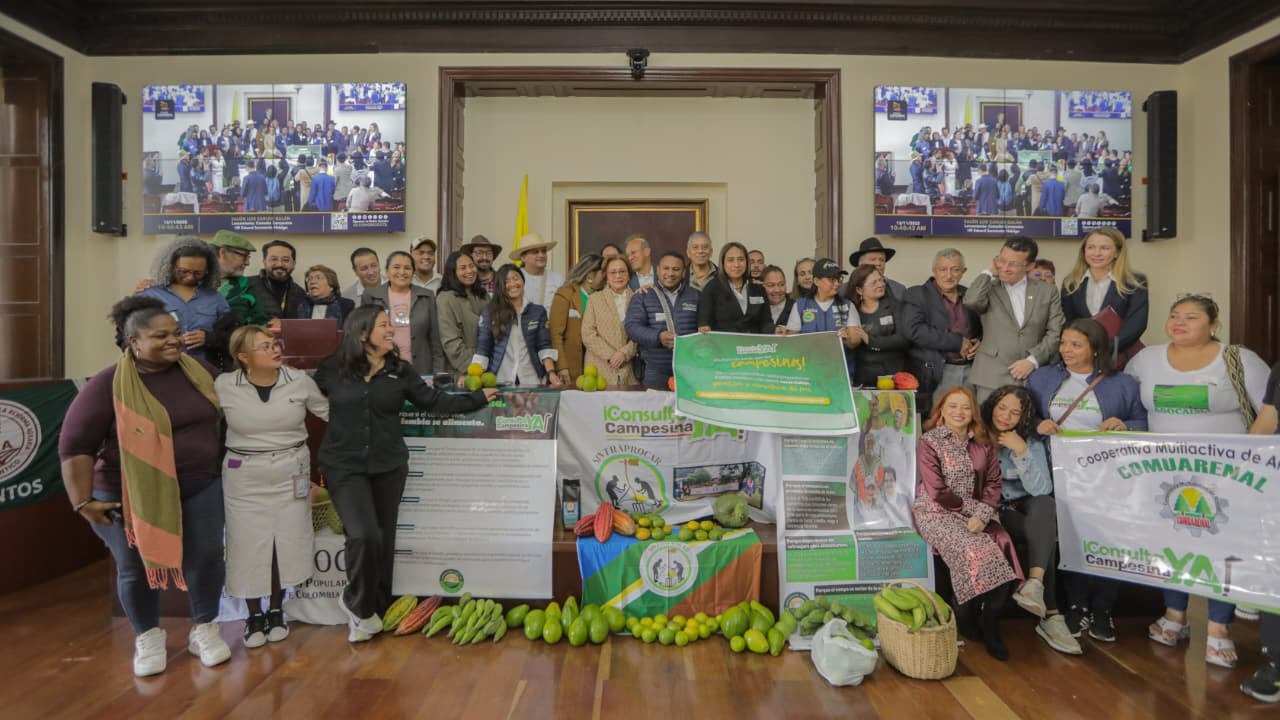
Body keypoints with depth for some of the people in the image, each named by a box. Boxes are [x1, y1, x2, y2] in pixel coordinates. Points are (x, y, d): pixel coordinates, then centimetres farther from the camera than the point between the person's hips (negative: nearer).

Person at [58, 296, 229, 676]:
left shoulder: (200, 372, 0)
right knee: (137, 567, 10)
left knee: (206, 557, 5)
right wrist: (83, 501, -14)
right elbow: (74, 445, -11)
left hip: (201, 486, 3)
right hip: (132, 495, -2)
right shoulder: (107, 385, -11)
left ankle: (204, 629, 24)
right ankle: (148, 638, 32)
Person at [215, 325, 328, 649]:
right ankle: (254, 615, 24)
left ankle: (275, 611, 28)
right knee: (249, 544, 4)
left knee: (286, 542, 8)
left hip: (290, 472, 1)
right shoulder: (224, 386, -8)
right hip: (245, 476, -1)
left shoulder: (300, 380, -6)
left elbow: (331, 412, 4)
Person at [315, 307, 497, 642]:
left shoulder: (400, 371, 3)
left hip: (388, 467, 2)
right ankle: (357, 603, 13)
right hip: (344, 467, -2)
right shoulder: (332, 369, -1)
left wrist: (478, 398, 6)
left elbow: (434, 401, 6)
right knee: (364, 535, -15)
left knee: (383, 539, 9)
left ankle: (375, 611, 29)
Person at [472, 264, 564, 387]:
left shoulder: (538, 311, 7)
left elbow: (544, 346, 2)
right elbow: (482, 348, 0)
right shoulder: (489, 312, 4)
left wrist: (551, 372, -13)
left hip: (530, 380, 1)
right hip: (499, 380, -1)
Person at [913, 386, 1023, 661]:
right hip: (937, 513, -5)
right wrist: (975, 508, -9)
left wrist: (983, 515, -11)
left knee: (1003, 544, -22)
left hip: (974, 514, 5)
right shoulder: (929, 442, -5)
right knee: (975, 551, -27)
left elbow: (993, 483, 4)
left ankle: (989, 620, -7)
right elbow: (938, 493, -10)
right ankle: (968, 621, -3)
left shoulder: (982, 444, 12)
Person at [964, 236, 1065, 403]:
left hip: (1033, 377, 2)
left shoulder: (1047, 291, 10)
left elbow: (1056, 332, 6)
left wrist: (1033, 360, -7)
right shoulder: (989, 289, 4)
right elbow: (971, 301, -19)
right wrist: (989, 272, -4)